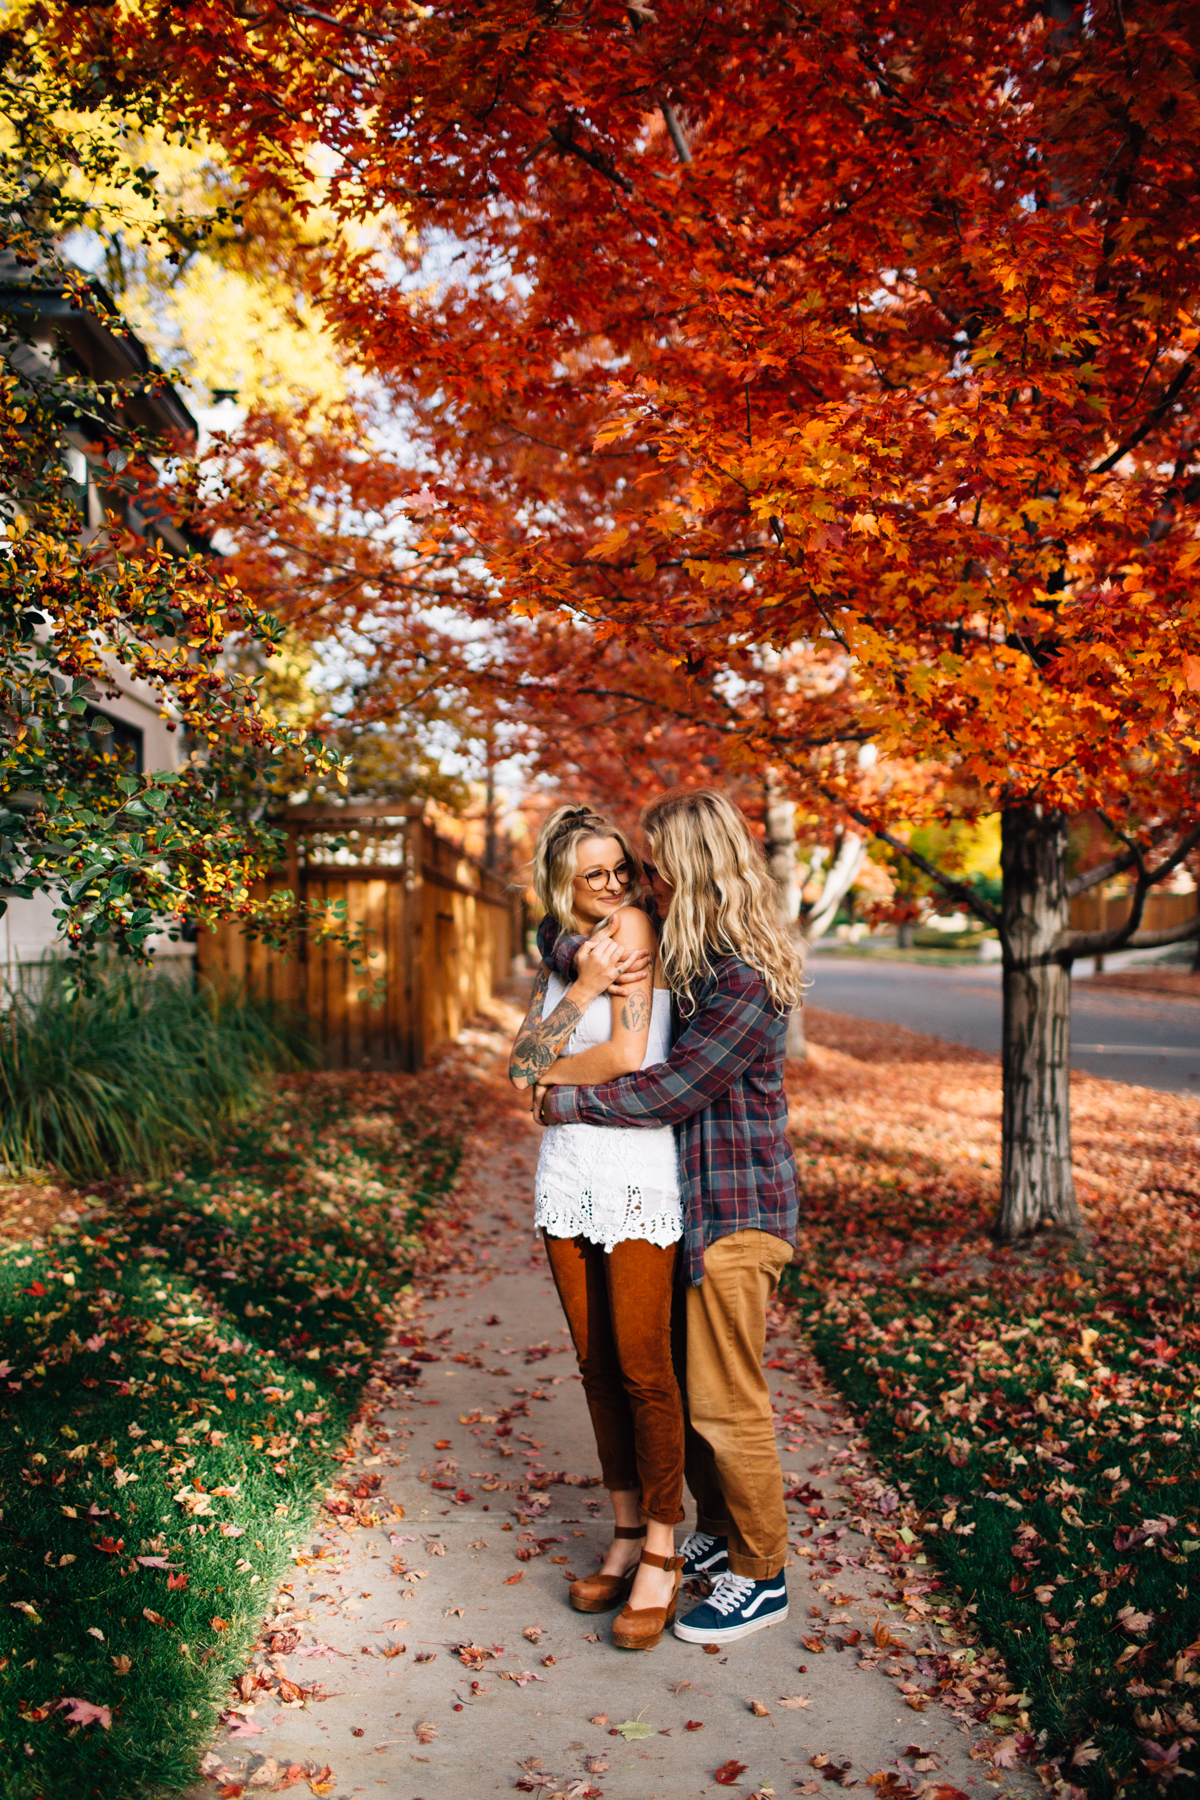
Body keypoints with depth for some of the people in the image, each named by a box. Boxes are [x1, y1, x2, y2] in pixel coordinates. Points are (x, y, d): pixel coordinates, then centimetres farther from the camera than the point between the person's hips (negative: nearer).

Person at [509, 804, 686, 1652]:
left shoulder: (633, 927, -8)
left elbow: (627, 1058, -15)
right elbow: (521, 1065, 0)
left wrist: (547, 1072, 1)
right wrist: (581, 988, -13)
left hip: (639, 1176, -7)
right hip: (568, 1175, 7)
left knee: (643, 1368, -1)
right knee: (597, 1366, 12)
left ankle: (661, 1555, 13)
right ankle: (627, 1537, 26)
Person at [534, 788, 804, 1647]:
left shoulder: (748, 981, -22)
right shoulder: (675, 952, 6)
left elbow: (672, 1091, -23)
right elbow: (569, 940, 14)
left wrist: (567, 1100, -11)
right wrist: (585, 956, -10)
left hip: (736, 1212, -9)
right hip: (685, 1200, 9)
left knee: (725, 1402, 1)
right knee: (680, 1384, 18)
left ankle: (762, 1576, 18)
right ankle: (718, 1534, 36)